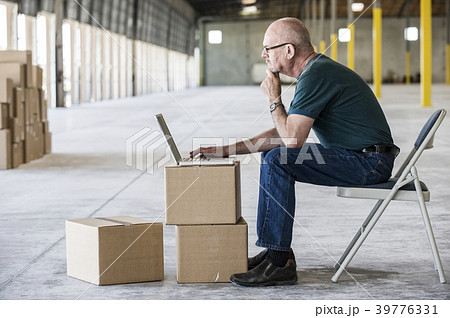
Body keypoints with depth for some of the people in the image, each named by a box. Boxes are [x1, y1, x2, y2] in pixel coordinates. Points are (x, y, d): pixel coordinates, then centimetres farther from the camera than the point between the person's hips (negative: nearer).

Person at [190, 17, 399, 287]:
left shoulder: (316, 75, -18)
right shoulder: (317, 70, 15)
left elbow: (292, 139, -25)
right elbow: (285, 134, 18)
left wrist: (274, 100, -8)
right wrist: (226, 150, 14)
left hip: (370, 162, -11)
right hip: (363, 159, 11)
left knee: (278, 160, -21)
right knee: (273, 155, 16)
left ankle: (279, 263, -18)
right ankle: (277, 251, 16)